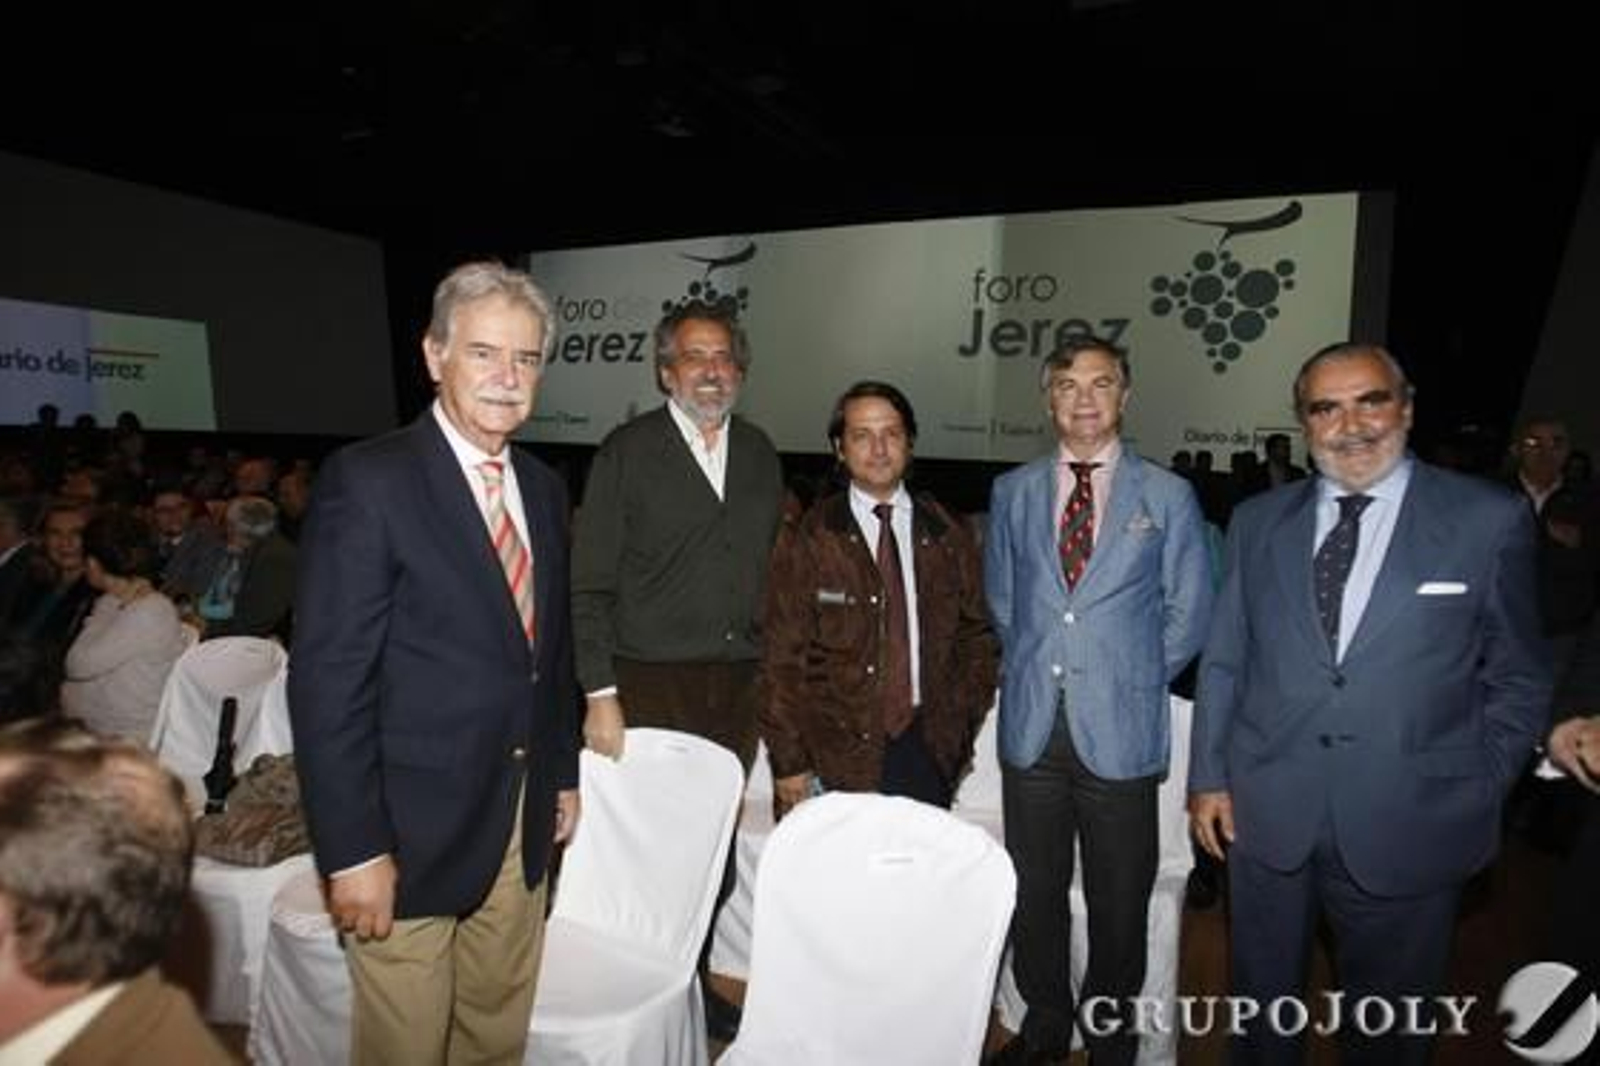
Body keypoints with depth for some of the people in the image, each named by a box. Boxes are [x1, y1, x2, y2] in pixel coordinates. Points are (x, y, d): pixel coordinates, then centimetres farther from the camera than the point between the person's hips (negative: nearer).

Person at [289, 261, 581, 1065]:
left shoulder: (543, 488, 7)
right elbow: (327, 680, -17)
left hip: (522, 824, 6)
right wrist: (353, 849, -17)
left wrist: (563, 772, 14)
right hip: (411, 829, -6)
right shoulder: (366, 481, -14)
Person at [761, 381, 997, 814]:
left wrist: (958, 726, 3)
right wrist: (788, 764, -6)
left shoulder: (948, 537, 6)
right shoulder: (806, 540, -3)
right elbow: (781, 661, -3)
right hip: (836, 754, -2)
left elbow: (976, 636, 12)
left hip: (927, 749, 2)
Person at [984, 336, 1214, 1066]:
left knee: (1118, 903, 11)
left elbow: (1188, 615, 4)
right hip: (1031, 725, 2)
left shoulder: (1168, 497, -1)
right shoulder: (1013, 492, 7)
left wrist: (1129, 679, 3)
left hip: (1120, 730, -2)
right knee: (1033, 894, 14)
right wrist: (1035, 669, 7)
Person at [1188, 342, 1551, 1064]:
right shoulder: (1258, 520, 2)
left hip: (1407, 829, -1)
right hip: (1266, 815, 2)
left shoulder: (1490, 519, -5)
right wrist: (1208, 776, 2)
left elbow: (1519, 677, 2)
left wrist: (1479, 797, -1)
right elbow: (1224, 660, 4)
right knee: (1262, 1001, 20)